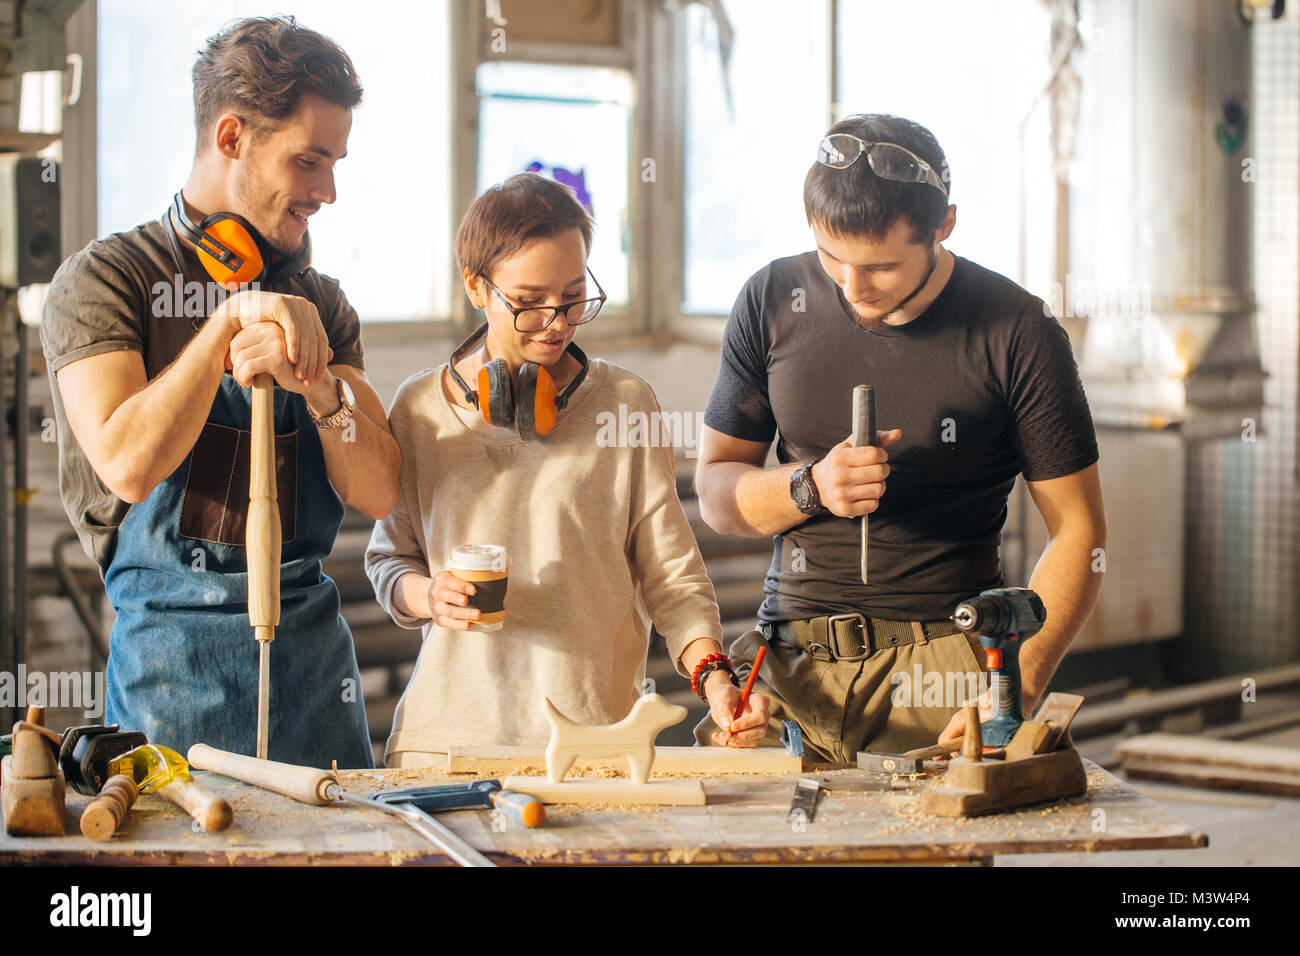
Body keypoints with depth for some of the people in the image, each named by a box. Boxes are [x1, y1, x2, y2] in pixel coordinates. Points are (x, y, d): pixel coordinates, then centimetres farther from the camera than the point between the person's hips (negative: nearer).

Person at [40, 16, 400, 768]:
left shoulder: (319, 302, 12)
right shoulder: (107, 278, -3)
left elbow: (379, 493, 3)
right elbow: (128, 464, -17)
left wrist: (316, 383, -15)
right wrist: (231, 319, -16)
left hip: (313, 642, 5)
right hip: (174, 644, -4)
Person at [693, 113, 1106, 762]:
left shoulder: (1017, 332, -3)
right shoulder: (774, 302, 6)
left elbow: (1078, 532, 0)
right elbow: (714, 492, 13)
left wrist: (1017, 687, -13)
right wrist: (810, 486, -9)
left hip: (948, 658, -2)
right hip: (789, 662, 3)